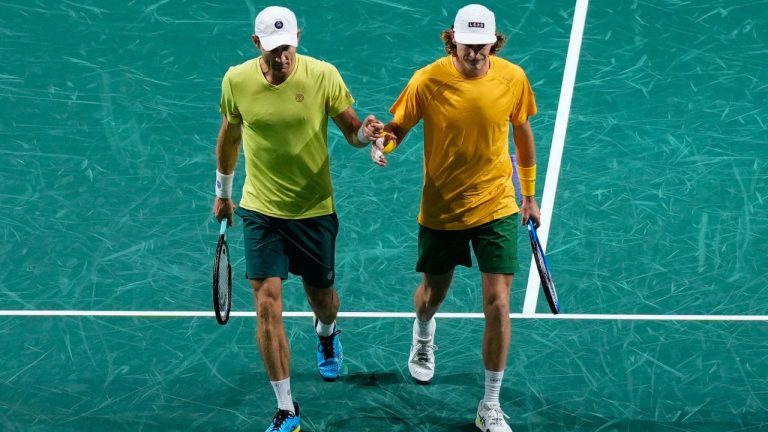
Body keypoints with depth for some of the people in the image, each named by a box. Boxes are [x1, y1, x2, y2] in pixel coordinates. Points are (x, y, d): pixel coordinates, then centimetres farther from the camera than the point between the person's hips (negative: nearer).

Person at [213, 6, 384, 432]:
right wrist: (222, 192, 18)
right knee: (267, 305, -8)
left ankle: (326, 333, 58)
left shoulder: (323, 75, -14)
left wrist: (365, 133, -31)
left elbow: (352, 131, -7)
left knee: (320, 296, 17)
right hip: (260, 209, 0)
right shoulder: (236, 80, -9)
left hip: (314, 209, 0)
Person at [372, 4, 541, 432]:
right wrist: (382, 142, -31)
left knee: (498, 305, -6)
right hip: (440, 209, 0)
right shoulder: (428, 81, -16)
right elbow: (399, 126, -6)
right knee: (432, 295, 19)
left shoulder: (513, 78, -11)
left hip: (496, 208, 0)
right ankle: (423, 335, 59)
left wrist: (530, 195, 12)